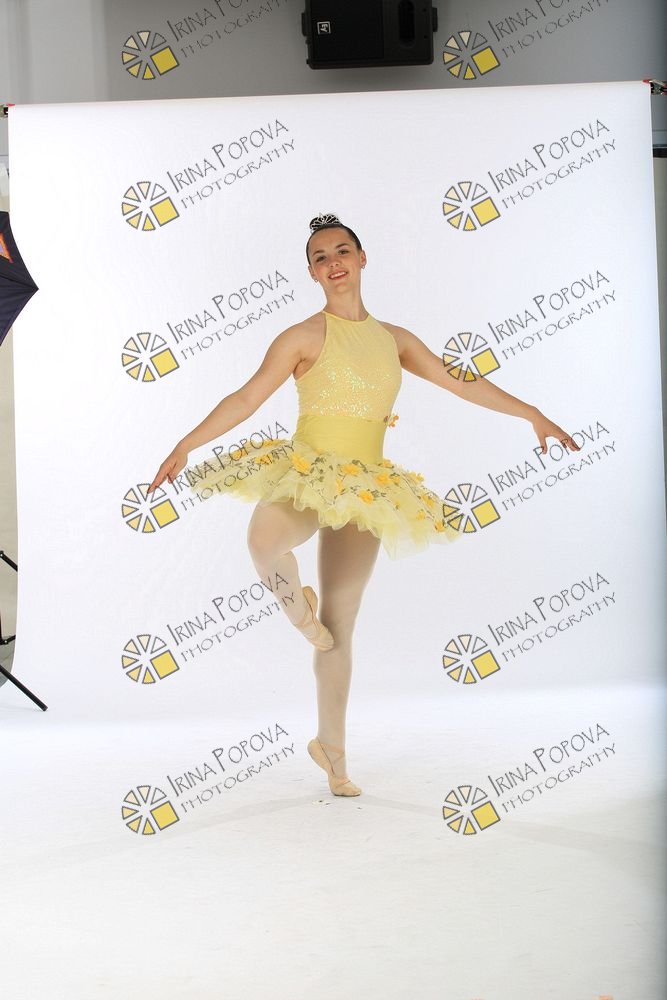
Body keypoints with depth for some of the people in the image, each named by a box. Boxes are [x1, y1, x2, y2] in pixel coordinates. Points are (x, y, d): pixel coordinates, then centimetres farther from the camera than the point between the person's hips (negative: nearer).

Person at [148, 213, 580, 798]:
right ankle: (295, 595, -2)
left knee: (340, 627, 6)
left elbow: (463, 382, 16)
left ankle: (331, 746, 21)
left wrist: (534, 415, 16)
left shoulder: (394, 339, 12)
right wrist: (186, 445, -15)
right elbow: (247, 398, -6)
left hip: (365, 486, 4)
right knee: (265, 543, -38)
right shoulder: (305, 336, -1)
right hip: (306, 470, -3)